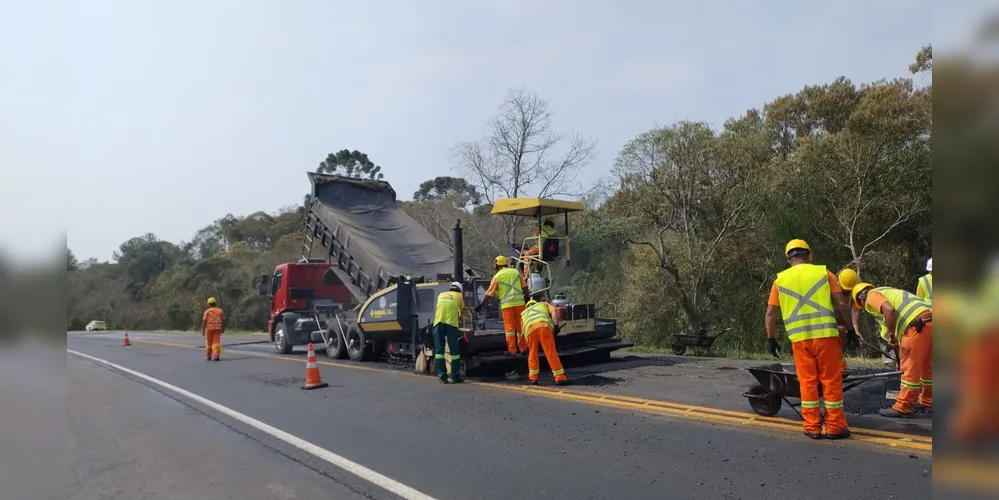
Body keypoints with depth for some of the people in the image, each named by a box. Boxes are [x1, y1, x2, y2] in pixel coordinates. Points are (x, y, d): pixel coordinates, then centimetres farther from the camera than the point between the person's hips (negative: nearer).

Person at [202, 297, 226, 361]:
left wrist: (203, 330, -7)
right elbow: (223, 320, 6)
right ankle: (216, 356, -17)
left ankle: (208, 356, 21)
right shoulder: (220, 311, 5)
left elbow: (204, 322, -9)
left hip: (209, 329, -1)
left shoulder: (207, 311, -4)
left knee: (209, 343, 12)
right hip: (217, 329, 1)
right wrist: (223, 329, 15)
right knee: (216, 342, -3)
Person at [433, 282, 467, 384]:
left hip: (438, 322, 2)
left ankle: (442, 376, 1)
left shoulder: (441, 295, 31)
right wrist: (459, 315, 61)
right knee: (454, 350, 3)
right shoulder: (458, 295, 24)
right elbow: (462, 309, 38)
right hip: (451, 322, -2)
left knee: (439, 349, 4)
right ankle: (455, 376, 3)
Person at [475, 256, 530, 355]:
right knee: (521, 325, 11)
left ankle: (512, 350, 1)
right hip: (519, 302, 3)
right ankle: (523, 348, 17)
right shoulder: (516, 272, 11)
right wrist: (526, 298, 24)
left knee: (509, 327, 1)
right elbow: (525, 287, 11)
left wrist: (481, 305, 11)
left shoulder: (497, 277, 2)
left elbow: (489, 294, 3)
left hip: (507, 304, -3)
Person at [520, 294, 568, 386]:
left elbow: (524, 332, 35)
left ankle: (533, 378, 19)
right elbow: (553, 311, 15)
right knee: (551, 352, 2)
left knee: (533, 353, 20)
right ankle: (560, 378, 2)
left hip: (530, 329, 2)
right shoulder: (544, 304, 38)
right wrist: (555, 325, 4)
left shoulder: (524, 313, 42)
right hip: (544, 326, -2)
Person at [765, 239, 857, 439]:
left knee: (807, 382, 8)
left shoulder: (781, 279, 8)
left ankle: (812, 427, 12)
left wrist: (771, 338, 14)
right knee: (831, 381, 7)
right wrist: (850, 329, 10)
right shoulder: (823, 272, 5)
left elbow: (770, 313, 6)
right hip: (825, 334, -1)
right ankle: (834, 427, 12)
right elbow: (841, 304, 0)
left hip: (799, 338, 1)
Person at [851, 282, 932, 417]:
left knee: (911, 368, 0)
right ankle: (927, 403, 35)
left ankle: (904, 408, 9)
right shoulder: (887, 293, 32)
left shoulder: (872, 295, 6)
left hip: (919, 325, -9)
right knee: (926, 366, 22)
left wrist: (891, 335, -6)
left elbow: (889, 310, -17)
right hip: (931, 321, 9)